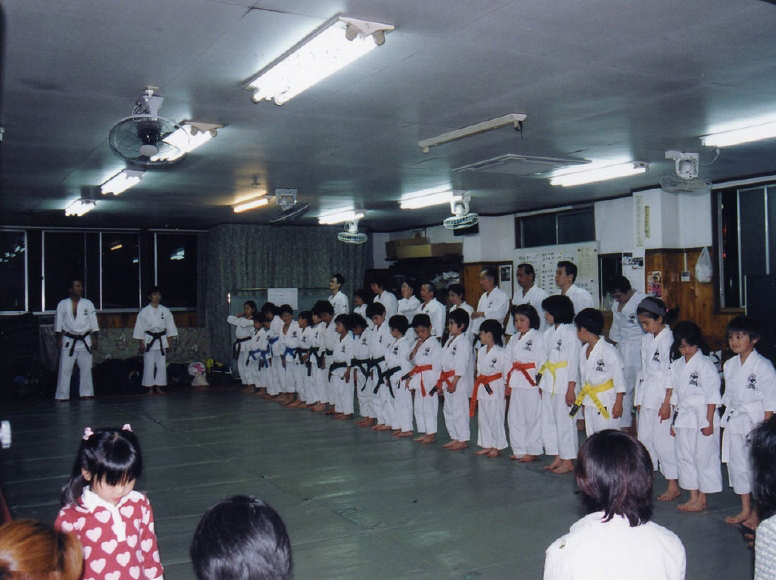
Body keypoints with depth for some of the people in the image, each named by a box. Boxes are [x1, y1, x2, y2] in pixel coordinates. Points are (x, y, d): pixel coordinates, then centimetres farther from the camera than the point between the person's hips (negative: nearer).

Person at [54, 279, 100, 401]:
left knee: (86, 368, 6)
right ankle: (62, 395, 2)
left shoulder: (88, 304, 4)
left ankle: (86, 393, 15)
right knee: (65, 368, -3)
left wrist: (94, 340, 3)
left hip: (84, 341, 2)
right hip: (69, 341, -2)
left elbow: (93, 323, 6)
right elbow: (58, 323, 2)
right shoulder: (63, 304, 1)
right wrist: (59, 339, -4)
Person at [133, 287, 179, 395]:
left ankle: (159, 387, 13)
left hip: (162, 340, 2)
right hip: (149, 340, -2)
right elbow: (139, 328, 0)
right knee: (149, 365, -2)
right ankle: (150, 388, 6)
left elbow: (170, 327, 8)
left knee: (161, 365, 3)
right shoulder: (144, 312, -2)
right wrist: (141, 344, -3)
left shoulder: (165, 311, 4)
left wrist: (170, 343, 6)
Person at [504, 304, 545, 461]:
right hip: (516, 383, 8)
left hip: (532, 383, -8)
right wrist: (508, 382, 14)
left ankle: (532, 451, 8)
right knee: (515, 417, 11)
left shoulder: (537, 338, -8)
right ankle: (519, 450, 22)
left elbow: (542, 362, -12)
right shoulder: (514, 339, 15)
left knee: (533, 417, -2)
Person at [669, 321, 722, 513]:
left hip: (703, 418, -6)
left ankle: (702, 500, 12)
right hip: (683, 418, 7)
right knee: (685, 457, 11)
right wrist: (673, 420, 13)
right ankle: (693, 497, 23)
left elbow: (712, 396, -10)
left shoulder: (706, 364, -9)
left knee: (704, 457, 0)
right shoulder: (676, 365, 9)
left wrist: (709, 421, -13)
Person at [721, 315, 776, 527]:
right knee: (737, 464, 11)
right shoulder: (730, 365, 7)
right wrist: (728, 420, 13)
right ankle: (745, 510, 26)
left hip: (757, 421, -6)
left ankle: (756, 512, 15)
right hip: (734, 421, 6)